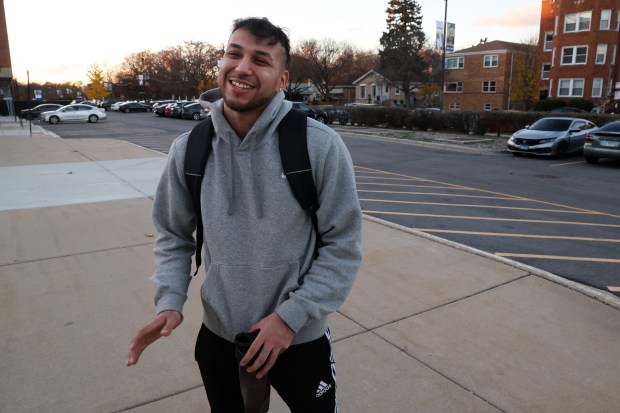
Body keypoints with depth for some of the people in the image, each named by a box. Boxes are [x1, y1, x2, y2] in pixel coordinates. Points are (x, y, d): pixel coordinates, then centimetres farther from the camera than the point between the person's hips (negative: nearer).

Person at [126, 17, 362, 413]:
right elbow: (174, 235, 4)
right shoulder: (188, 149, -7)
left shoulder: (320, 146, -19)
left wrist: (290, 316, -16)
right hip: (218, 337, 3)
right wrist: (169, 301, -9)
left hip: (300, 338, -2)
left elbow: (343, 245, -13)